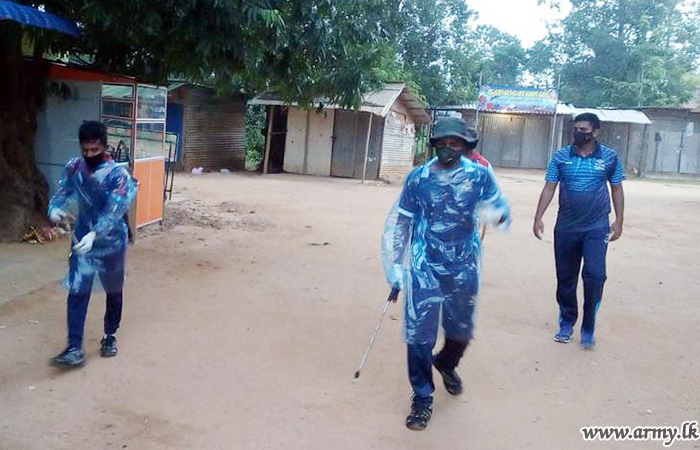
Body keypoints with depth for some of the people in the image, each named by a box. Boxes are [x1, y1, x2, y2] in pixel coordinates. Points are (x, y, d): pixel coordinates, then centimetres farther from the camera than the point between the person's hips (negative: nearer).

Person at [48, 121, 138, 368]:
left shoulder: (119, 174, -18)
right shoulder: (73, 167, -3)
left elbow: (114, 211, -26)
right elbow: (62, 193, 2)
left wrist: (95, 234, -40)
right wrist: (55, 208, -22)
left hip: (111, 243, -2)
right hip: (82, 240, 3)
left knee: (113, 292, 13)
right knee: (77, 292, -5)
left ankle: (109, 336, 33)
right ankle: (75, 349, -2)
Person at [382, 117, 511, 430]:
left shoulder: (479, 175, -4)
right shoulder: (418, 178, -3)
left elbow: (501, 208, 1)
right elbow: (399, 222, 3)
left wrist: (499, 214, -25)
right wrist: (394, 267, -1)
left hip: (464, 269, 1)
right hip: (424, 268, -1)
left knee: (461, 330, 17)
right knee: (419, 334, -3)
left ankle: (446, 364, 51)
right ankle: (422, 398, 17)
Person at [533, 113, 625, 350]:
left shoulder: (609, 157, 1)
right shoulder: (561, 156, 2)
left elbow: (617, 189, 8)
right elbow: (549, 188, 1)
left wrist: (619, 221, 4)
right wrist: (538, 217, -7)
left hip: (596, 228, -2)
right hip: (566, 228, 2)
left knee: (595, 275, -12)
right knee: (565, 278, 9)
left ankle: (588, 328, 4)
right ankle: (566, 323, 27)